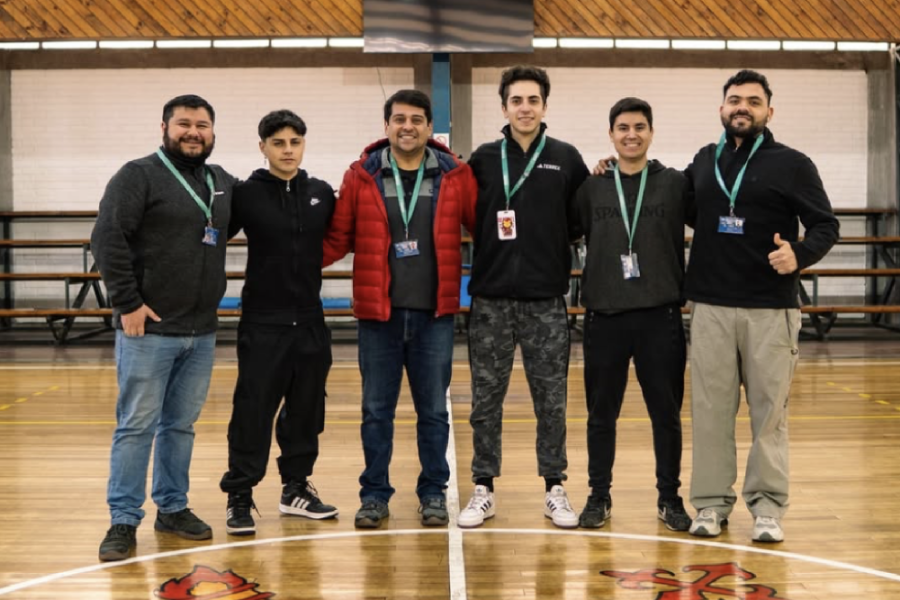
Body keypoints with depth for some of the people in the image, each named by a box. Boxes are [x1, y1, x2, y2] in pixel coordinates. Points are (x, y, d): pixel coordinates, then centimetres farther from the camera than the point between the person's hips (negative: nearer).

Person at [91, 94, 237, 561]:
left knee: (181, 426, 14)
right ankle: (124, 520, 8)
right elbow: (107, 238, -13)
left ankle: (173, 508, 25)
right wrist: (127, 303, -16)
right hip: (147, 329, -5)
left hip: (201, 333, 6)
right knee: (136, 426, 0)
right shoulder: (139, 176, -7)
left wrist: (214, 298, 15)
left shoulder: (224, 183, 12)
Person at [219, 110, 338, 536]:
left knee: (306, 409, 11)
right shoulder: (247, 194, -5)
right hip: (262, 323, -4)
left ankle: (296, 488, 25)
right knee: (253, 411, -3)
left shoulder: (322, 194, 6)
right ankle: (239, 496, 8)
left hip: (310, 321, 4)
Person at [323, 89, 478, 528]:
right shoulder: (362, 176, 1)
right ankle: (374, 494, 21)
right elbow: (337, 239, 2)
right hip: (378, 313, 0)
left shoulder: (455, 176, 2)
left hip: (435, 314, 0)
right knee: (376, 410, 8)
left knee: (433, 409, 9)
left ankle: (433, 492, 23)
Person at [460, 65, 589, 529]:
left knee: (551, 400, 6)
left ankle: (554, 490, 18)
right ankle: (483, 489, 18)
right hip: (490, 299, 1)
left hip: (546, 301, -1)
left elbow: (583, 220, 7)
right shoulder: (483, 159, 6)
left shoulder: (566, 159, 5)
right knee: (486, 398, 6)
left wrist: (550, 244, -6)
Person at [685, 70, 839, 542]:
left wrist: (801, 255, -21)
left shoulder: (791, 164, 1)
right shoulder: (703, 162, 12)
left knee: (769, 410, 2)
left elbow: (825, 224, 0)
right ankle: (711, 503, 14)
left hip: (771, 308, -3)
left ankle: (767, 506, 11)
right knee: (711, 408, 5)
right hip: (710, 306, 3)